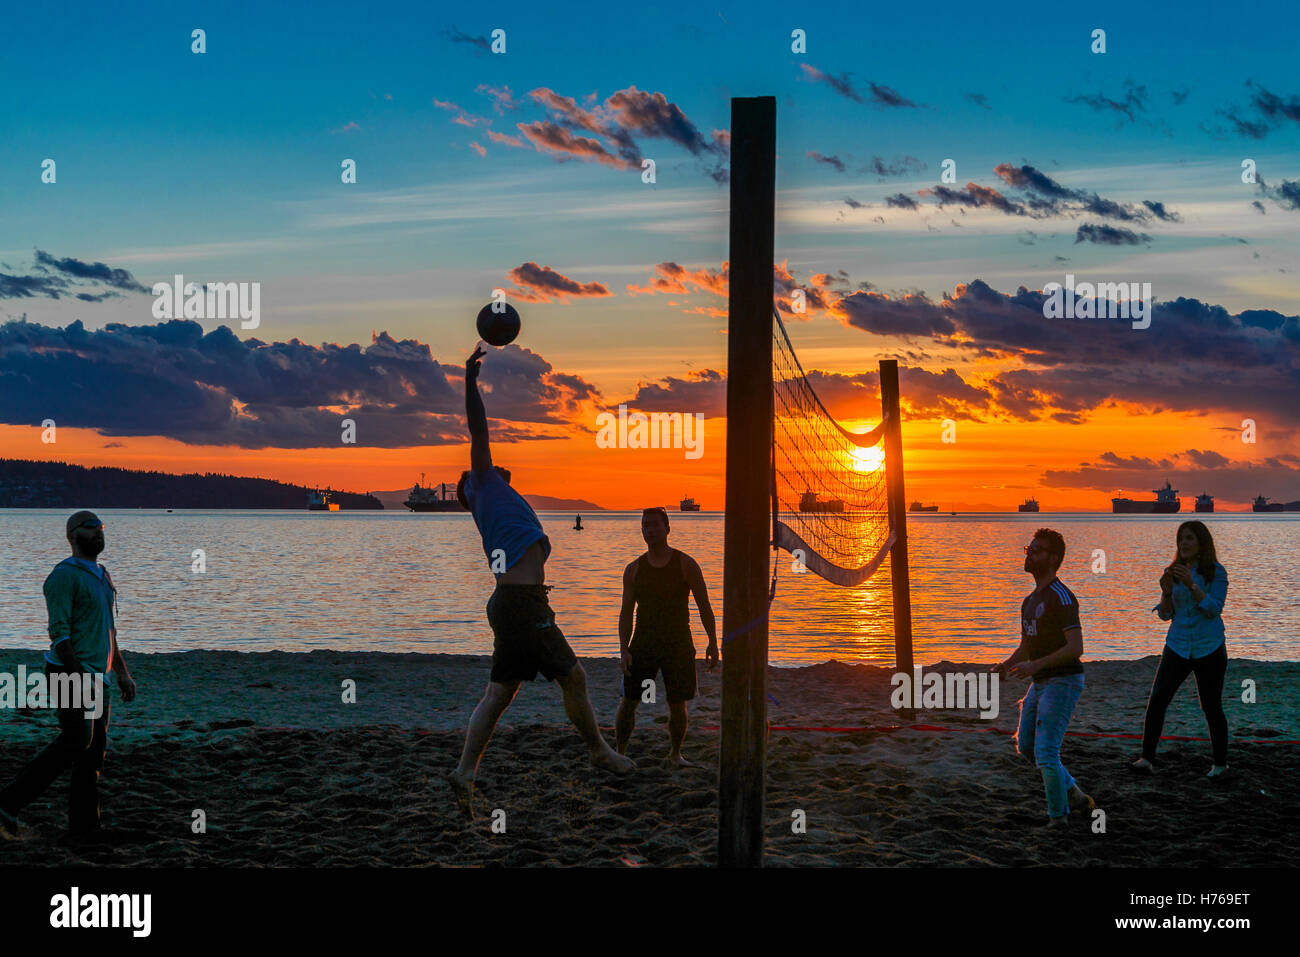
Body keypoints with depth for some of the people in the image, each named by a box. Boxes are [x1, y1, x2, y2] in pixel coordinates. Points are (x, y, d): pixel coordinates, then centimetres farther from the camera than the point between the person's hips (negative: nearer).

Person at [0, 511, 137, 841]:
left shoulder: (101, 576, 18)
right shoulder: (64, 576, -11)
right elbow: (59, 631, -18)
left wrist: (122, 673, 18)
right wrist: (79, 675, -24)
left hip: (96, 676, 9)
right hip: (69, 673, -9)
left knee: (95, 746, 4)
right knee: (76, 740, -17)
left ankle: (83, 823, 7)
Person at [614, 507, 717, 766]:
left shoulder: (686, 565, 1)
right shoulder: (634, 569, 7)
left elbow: (704, 607, 3)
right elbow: (626, 612, 8)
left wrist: (713, 643, -5)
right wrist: (624, 649, -3)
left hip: (678, 644, -1)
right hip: (643, 643, 1)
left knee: (677, 705, 0)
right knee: (628, 701, -4)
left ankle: (675, 754, 18)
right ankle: (619, 753, 7)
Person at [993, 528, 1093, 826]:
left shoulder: (1061, 598, -17)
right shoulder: (1031, 599, 14)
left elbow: (1076, 647, -24)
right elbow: (1026, 647, 20)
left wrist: (1036, 665, -32)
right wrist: (1005, 666, 1)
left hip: (1062, 683, -10)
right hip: (1040, 683, 10)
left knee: (1045, 752, -11)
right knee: (1026, 746, 15)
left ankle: (1058, 816, 7)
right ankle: (1074, 795, 27)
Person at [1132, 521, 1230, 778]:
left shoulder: (1216, 572, -5)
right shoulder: (1173, 572, 6)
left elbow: (1214, 609, -15)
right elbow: (1165, 614, 7)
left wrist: (1192, 585, -25)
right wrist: (1167, 592, -12)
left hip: (1209, 648, -3)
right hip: (1178, 646, 3)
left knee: (1211, 707, 4)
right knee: (1157, 700, -11)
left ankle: (1220, 763, 21)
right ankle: (1147, 759, -11)